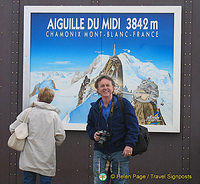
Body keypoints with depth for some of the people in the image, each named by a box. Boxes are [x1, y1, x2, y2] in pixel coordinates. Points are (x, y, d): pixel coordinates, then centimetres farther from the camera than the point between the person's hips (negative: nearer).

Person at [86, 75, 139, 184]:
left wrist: (129, 144, -16)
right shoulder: (95, 108, 12)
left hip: (120, 151, -3)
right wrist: (93, 134, 1)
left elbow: (133, 127, -5)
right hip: (100, 152, 3)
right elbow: (89, 127, 24)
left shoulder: (124, 104, -1)